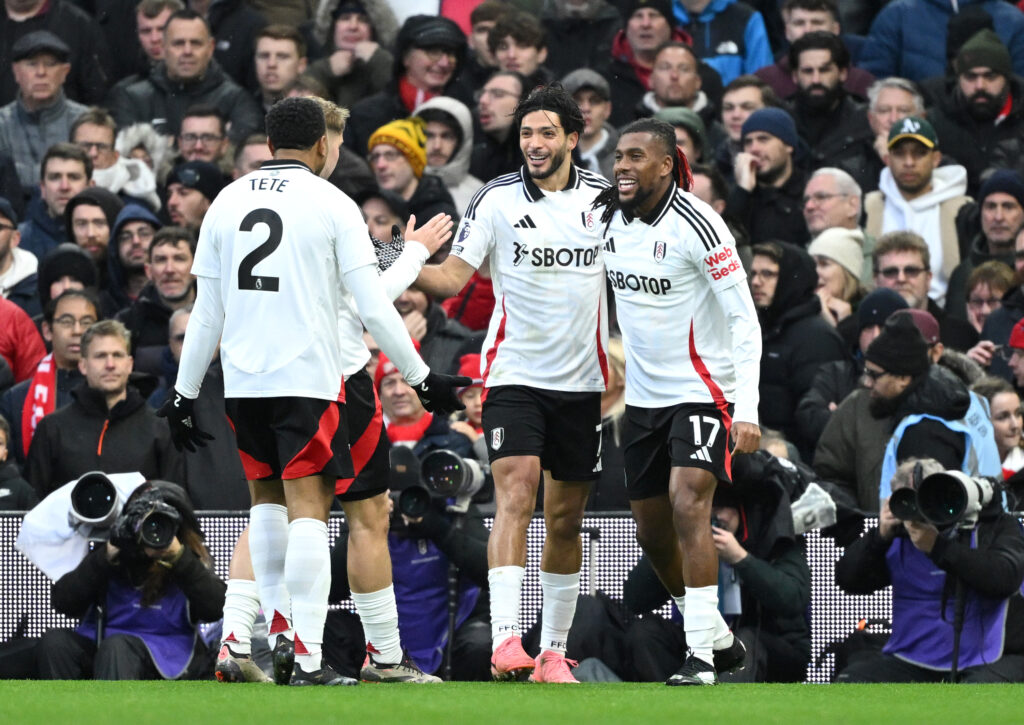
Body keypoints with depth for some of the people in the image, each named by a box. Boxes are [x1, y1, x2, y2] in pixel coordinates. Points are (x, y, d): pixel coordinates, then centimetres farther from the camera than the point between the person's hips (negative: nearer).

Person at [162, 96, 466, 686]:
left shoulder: (227, 202, 9)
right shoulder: (333, 205, -3)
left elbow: (206, 311, 11)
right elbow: (374, 307, -6)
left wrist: (185, 392, 17)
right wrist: (422, 377, 2)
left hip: (242, 380, 4)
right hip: (308, 378, -4)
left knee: (268, 498, 22)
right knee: (308, 510, -6)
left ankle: (278, 622, 13)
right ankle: (306, 657, -13)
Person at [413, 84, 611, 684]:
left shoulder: (602, 195, 4)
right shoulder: (498, 198, -5)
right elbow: (453, 277, -9)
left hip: (581, 381, 3)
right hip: (515, 376, -3)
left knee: (566, 520, 9)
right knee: (516, 498, -19)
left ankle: (555, 651, 19)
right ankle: (506, 640, -28)